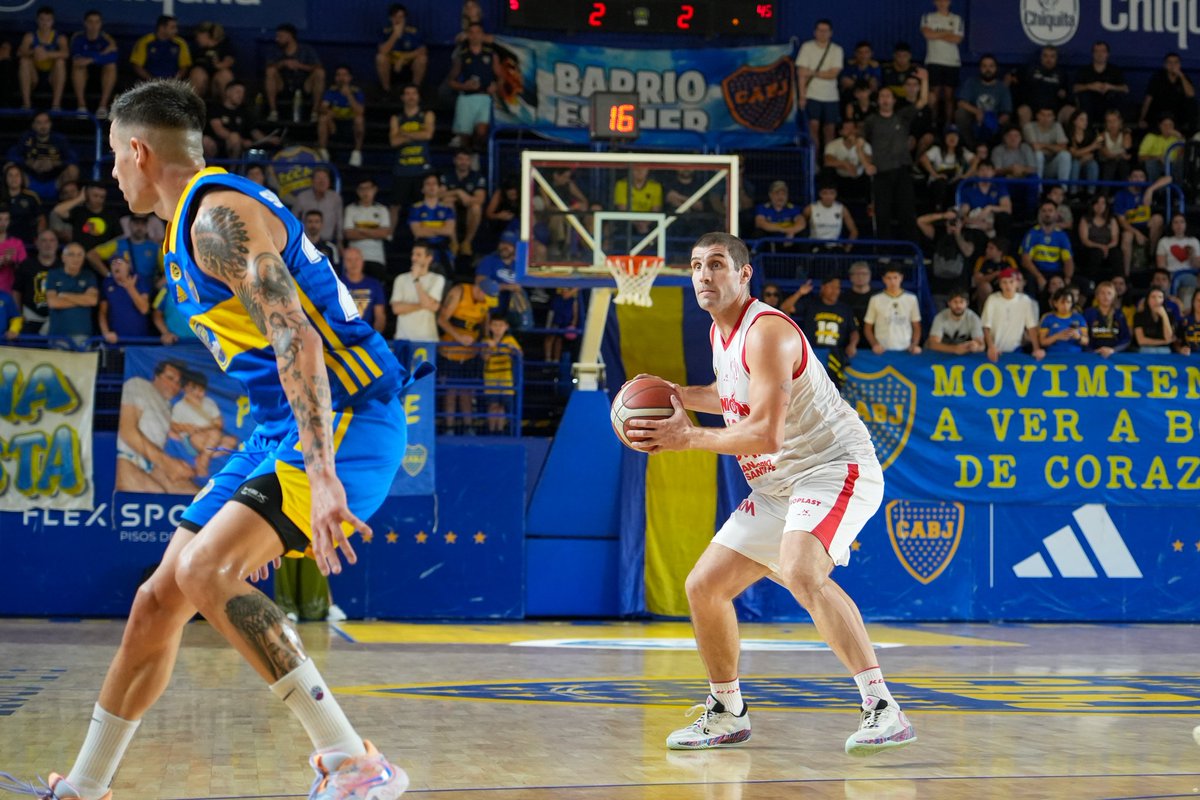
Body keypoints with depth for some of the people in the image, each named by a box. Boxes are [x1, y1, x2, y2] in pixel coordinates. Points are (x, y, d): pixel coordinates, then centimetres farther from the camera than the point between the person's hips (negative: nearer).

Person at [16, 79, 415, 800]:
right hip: (282, 425, 10)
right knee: (158, 603, 11)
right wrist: (256, 496, 27)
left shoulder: (218, 215, -14)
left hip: (348, 416, -10)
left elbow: (297, 342, -25)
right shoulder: (193, 223, 19)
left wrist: (321, 476, -34)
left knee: (207, 570, -27)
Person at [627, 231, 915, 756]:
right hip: (777, 488, 10)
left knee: (801, 573, -35)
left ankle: (883, 711, -35)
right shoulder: (720, 333, 10)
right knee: (704, 587, 8)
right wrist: (678, 395, 16)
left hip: (834, 470, -10)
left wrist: (689, 438, -21)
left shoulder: (767, 332, -20)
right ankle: (726, 715, 28)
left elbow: (766, 434, -27)